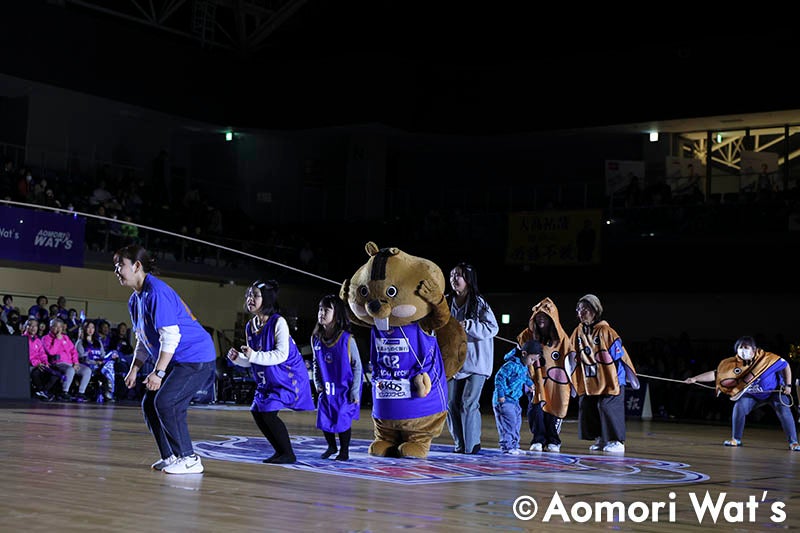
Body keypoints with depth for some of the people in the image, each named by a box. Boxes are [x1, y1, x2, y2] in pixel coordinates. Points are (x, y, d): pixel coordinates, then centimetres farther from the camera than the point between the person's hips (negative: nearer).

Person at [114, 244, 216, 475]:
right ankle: (170, 456, 14)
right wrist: (134, 370, 12)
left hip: (196, 357, -10)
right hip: (176, 361, 10)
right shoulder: (135, 299, 11)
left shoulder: (156, 292, -21)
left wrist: (158, 372, -25)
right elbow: (143, 340, 20)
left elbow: (170, 337, -25)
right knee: (149, 403, 7)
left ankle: (189, 459, -11)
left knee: (166, 402, -18)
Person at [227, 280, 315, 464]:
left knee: (269, 413, -17)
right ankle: (280, 451, 18)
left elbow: (281, 355, -26)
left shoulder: (278, 322, -19)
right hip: (267, 380, 8)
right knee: (257, 412, 3)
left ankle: (288, 454, -2)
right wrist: (237, 358, -9)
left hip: (288, 377, -8)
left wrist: (254, 356, -31)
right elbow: (251, 360, 12)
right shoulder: (250, 326, 4)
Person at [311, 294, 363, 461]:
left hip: (344, 389, -4)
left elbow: (357, 366, -10)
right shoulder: (316, 338, -2)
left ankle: (344, 451, 18)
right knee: (323, 419, 6)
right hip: (326, 389, 5)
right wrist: (317, 383, 3)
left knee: (342, 420, -1)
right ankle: (331, 446, 30)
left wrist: (355, 390, -11)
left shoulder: (347, 339, -16)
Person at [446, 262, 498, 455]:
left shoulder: (479, 303, -6)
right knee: (451, 403, 4)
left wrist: (467, 325, -19)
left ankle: (473, 444, 2)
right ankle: (460, 444, 16)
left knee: (468, 403, -10)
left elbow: (492, 328, -13)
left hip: (476, 362, -5)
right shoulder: (448, 303, 10)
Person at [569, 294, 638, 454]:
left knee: (608, 409, -8)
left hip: (609, 381, -6)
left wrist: (631, 376, -7)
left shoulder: (605, 331, -12)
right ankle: (600, 439, 20)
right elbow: (574, 358, 15)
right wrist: (573, 380, 16)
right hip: (588, 382, 6)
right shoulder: (578, 332, 6)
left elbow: (620, 355, -10)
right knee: (588, 410, 6)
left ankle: (616, 441, 3)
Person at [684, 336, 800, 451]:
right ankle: (736, 439, 0)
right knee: (739, 407, -16)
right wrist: (695, 379, -34)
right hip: (752, 394, 2)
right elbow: (715, 374, -24)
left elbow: (785, 366, -15)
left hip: (775, 391, -2)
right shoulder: (733, 365, -23)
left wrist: (788, 385, -17)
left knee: (784, 411, -18)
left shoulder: (767, 358, -29)